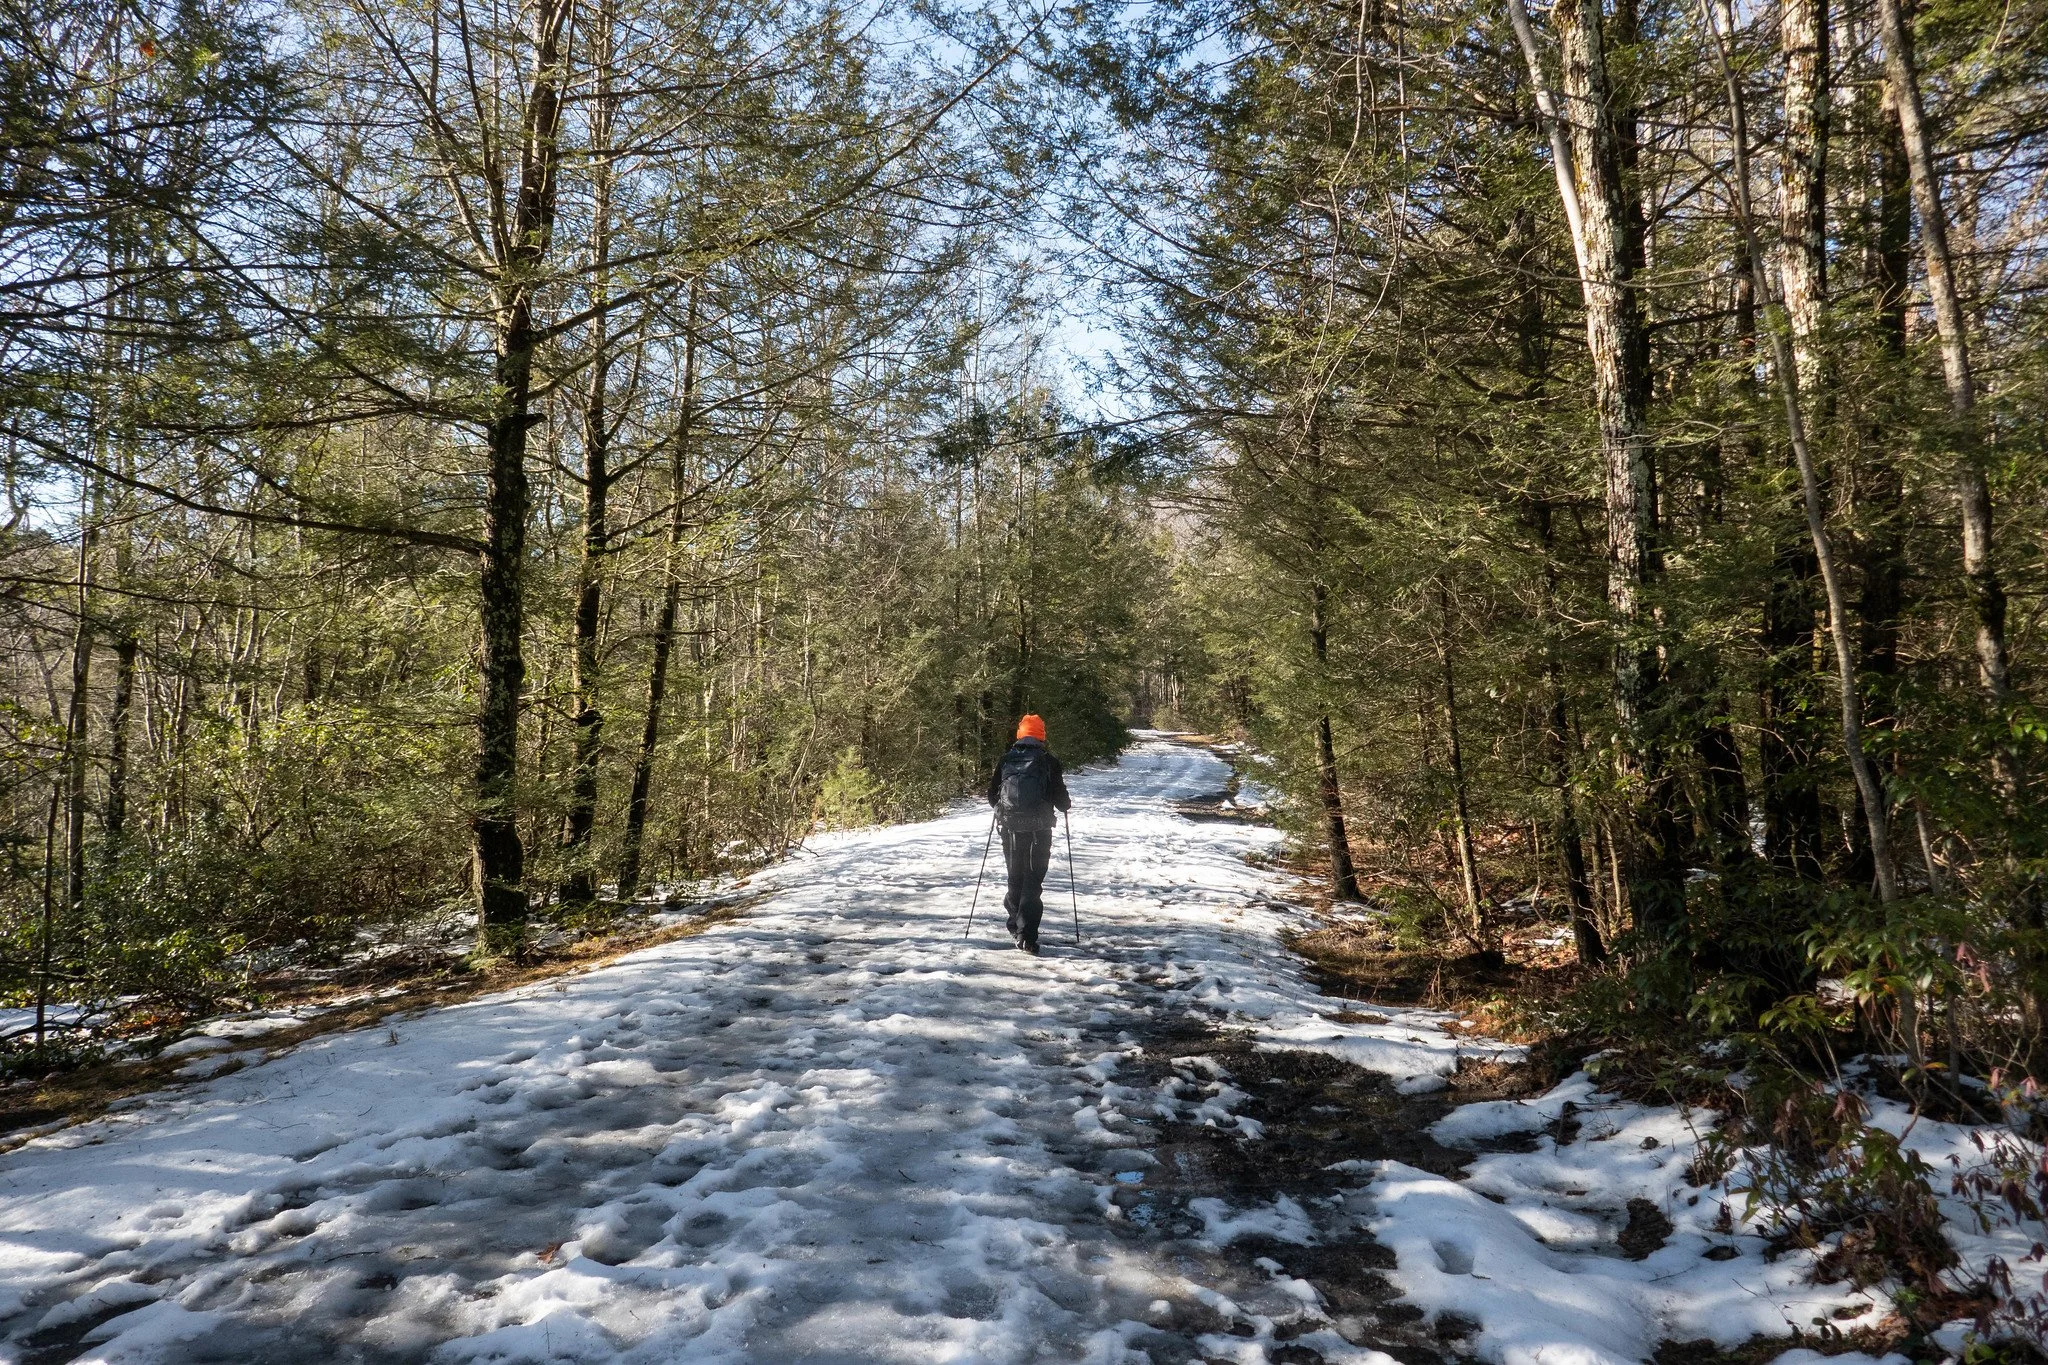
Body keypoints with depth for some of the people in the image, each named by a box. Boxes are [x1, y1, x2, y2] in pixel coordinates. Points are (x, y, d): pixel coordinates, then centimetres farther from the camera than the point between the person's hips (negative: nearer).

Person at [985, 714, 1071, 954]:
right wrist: (1067, 804, 20)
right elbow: (1060, 797, -3)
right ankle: (1026, 934, -9)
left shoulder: (1006, 760, 4)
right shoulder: (1048, 761, -4)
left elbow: (992, 795, 10)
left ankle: (1016, 925, 26)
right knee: (1033, 880, -1)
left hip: (1011, 826, 3)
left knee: (1015, 877, 18)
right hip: (1039, 828, -3)